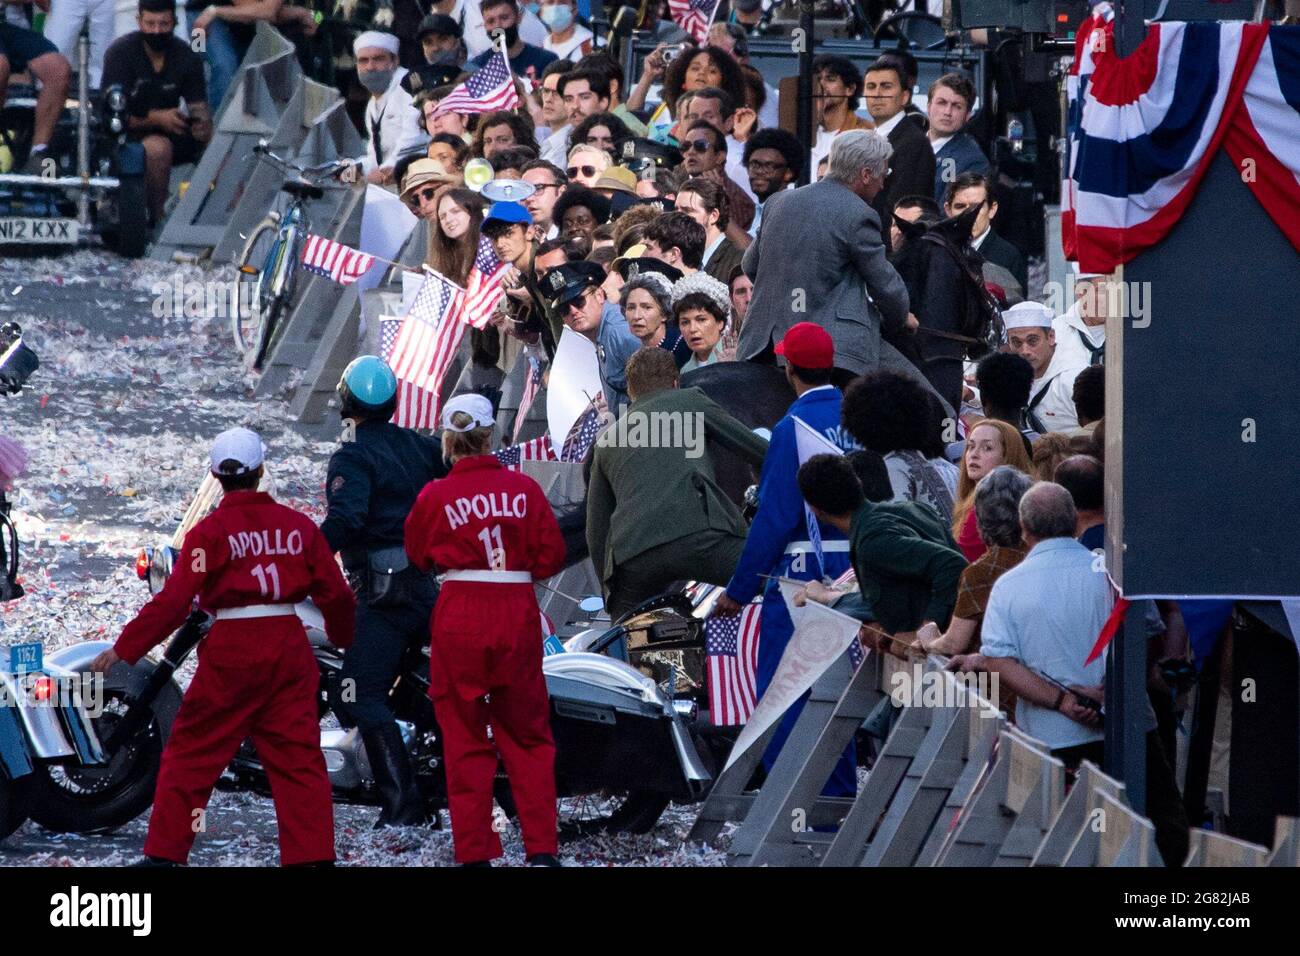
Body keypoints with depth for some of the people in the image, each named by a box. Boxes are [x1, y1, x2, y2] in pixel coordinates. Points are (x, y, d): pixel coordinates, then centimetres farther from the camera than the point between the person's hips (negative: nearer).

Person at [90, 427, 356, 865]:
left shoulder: (210, 532, -8)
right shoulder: (298, 525, 3)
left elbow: (175, 602, -13)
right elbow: (335, 593, 9)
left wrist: (123, 648, -8)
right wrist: (342, 636, 30)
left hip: (230, 654, -3)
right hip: (290, 646, 3)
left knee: (190, 753, 6)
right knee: (298, 755, 8)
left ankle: (163, 854, 7)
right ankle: (312, 852, 2)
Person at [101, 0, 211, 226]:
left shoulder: (187, 56, 0)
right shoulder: (121, 53, -13)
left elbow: (198, 105, -1)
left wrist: (202, 123, -27)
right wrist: (157, 119, -34)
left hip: (169, 131, 5)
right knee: (158, 147, -37)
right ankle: (156, 219, -25)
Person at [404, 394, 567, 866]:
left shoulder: (435, 497, -6)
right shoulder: (523, 488, -5)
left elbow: (418, 557, 9)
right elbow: (551, 556, -1)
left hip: (458, 617, -1)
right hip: (518, 615, 1)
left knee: (465, 738, 8)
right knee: (527, 736, 12)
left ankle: (475, 850, 5)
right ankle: (541, 848, 7)